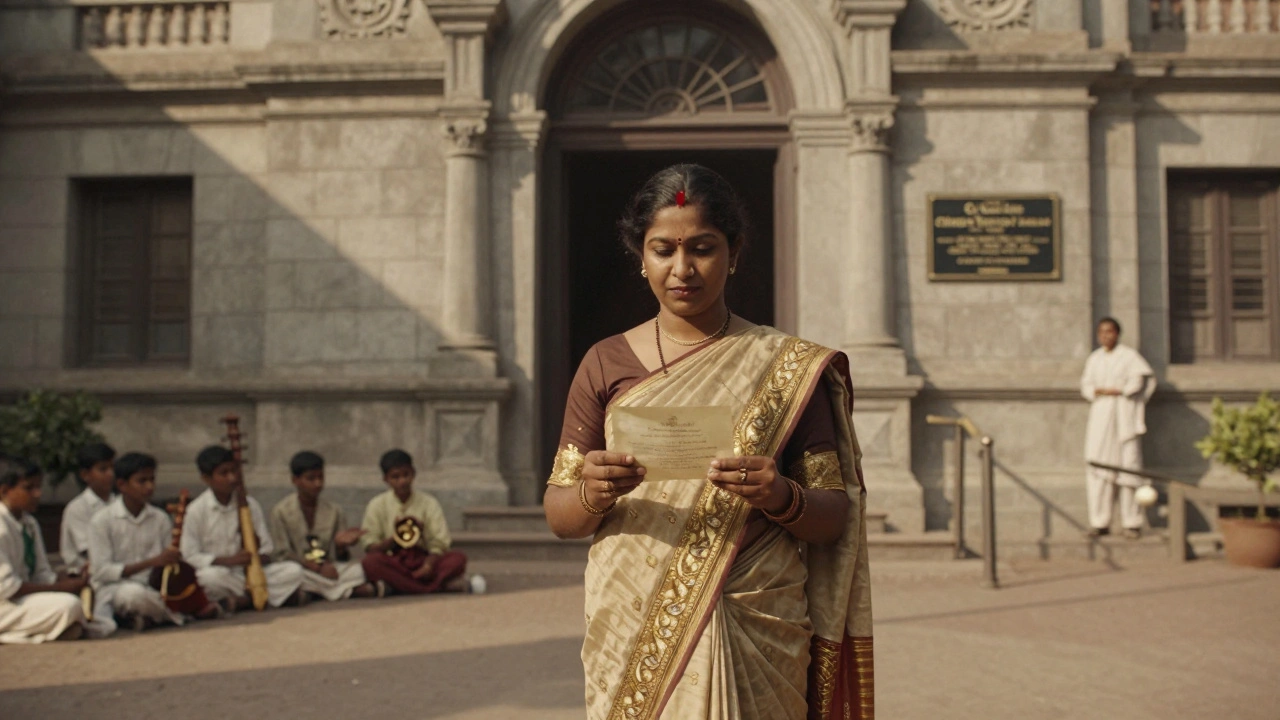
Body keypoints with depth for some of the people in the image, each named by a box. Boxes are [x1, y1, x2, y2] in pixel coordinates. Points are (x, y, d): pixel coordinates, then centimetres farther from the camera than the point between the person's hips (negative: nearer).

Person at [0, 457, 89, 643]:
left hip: (25, 598, 9)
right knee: (67, 605, -27)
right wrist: (60, 587, -20)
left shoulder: (29, 523, 9)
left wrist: (73, 583, -11)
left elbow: (42, 573, 9)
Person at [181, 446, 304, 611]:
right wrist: (229, 560, -22)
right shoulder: (196, 510, -4)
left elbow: (267, 550, 6)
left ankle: (242, 600, -17)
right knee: (211, 577, -39)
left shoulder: (251, 505, 6)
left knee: (293, 570, -17)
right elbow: (190, 557, -9)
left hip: (250, 574, 3)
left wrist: (260, 556, -19)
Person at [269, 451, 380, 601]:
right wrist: (317, 567, -16)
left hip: (328, 569, 2)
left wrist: (342, 545, -15)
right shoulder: (280, 511, 2)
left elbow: (341, 559, 9)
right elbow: (282, 554, -5)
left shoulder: (334, 511, 10)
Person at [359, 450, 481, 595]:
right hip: (393, 565, 0)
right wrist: (394, 539, -17)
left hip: (422, 564, 0)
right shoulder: (377, 506, 6)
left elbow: (439, 545, -1)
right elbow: (370, 548, 1)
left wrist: (429, 564, -22)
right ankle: (442, 585, -34)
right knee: (370, 562, -34)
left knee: (458, 558, -25)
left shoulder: (429, 504, 6)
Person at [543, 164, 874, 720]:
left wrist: (781, 497, -21)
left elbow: (834, 519, 0)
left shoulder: (788, 368, 1)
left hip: (750, 637, -1)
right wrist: (592, 493, -20)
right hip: (631, 632, 1)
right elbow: (558, 515, 2)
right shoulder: (606, 365, 4)